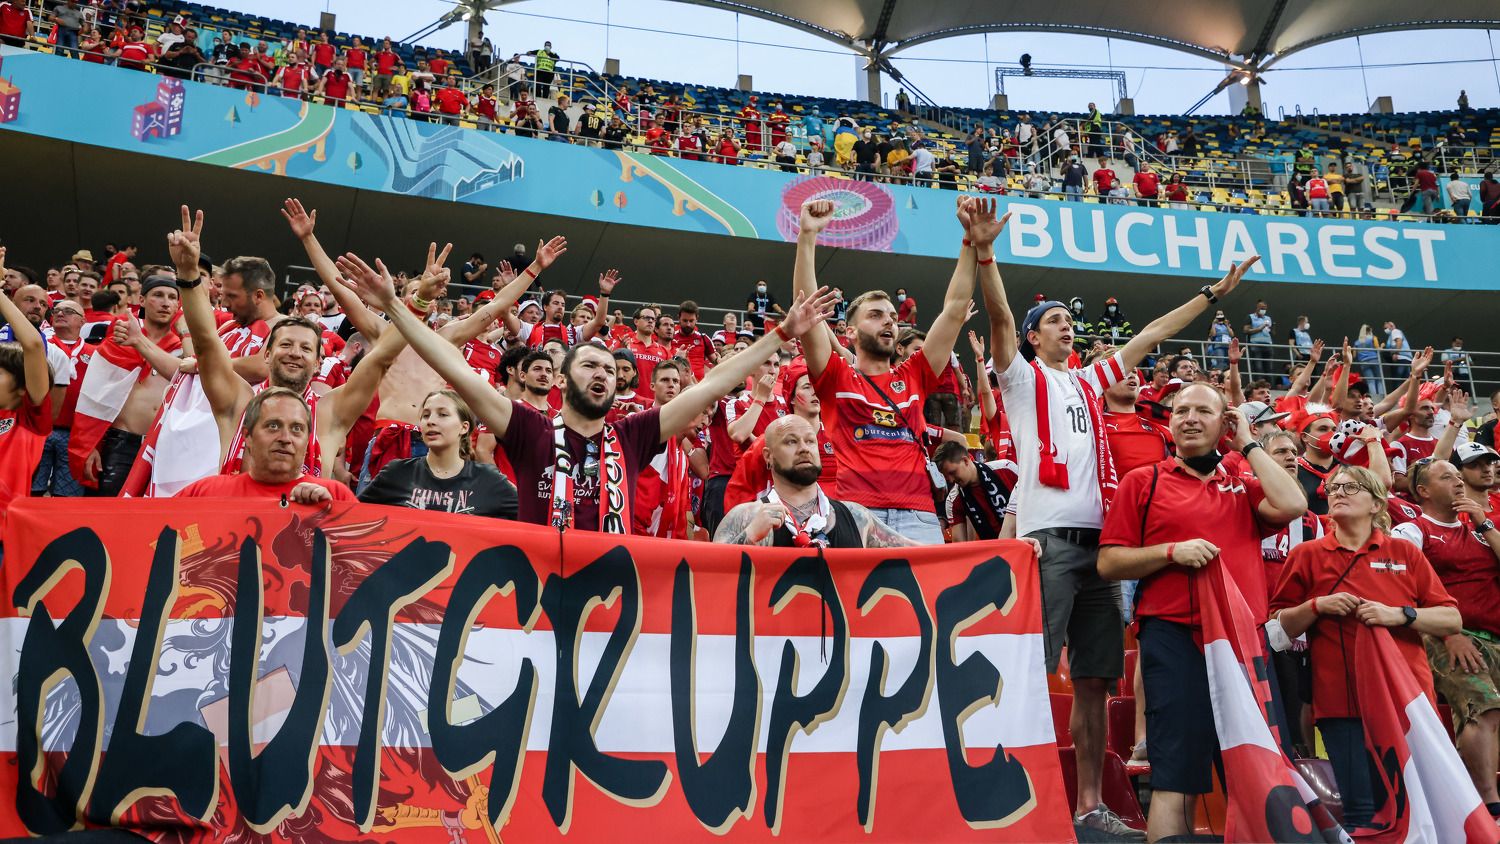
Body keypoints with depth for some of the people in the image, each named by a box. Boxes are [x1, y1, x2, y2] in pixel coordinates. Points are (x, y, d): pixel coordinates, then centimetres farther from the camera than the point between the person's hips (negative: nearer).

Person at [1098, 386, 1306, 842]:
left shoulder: (1243, 487, 16)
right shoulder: (1143, 481, 7)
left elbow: (1292, 505, -5)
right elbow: (1109, 562, 1)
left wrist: (1248, 443, 4)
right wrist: (1171, 551, -14)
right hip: (1175, 637, -4)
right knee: (1175, 777, -5)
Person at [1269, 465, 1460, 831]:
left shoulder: (1405, 552, 11)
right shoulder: (1307, 555, 8)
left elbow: (1452, 620, 6)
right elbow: (1277, 628, 8)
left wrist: (1400, 614, -11)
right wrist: (1317, 606, -9)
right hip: (1342, 701, -1)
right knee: (1361, 812, -7)